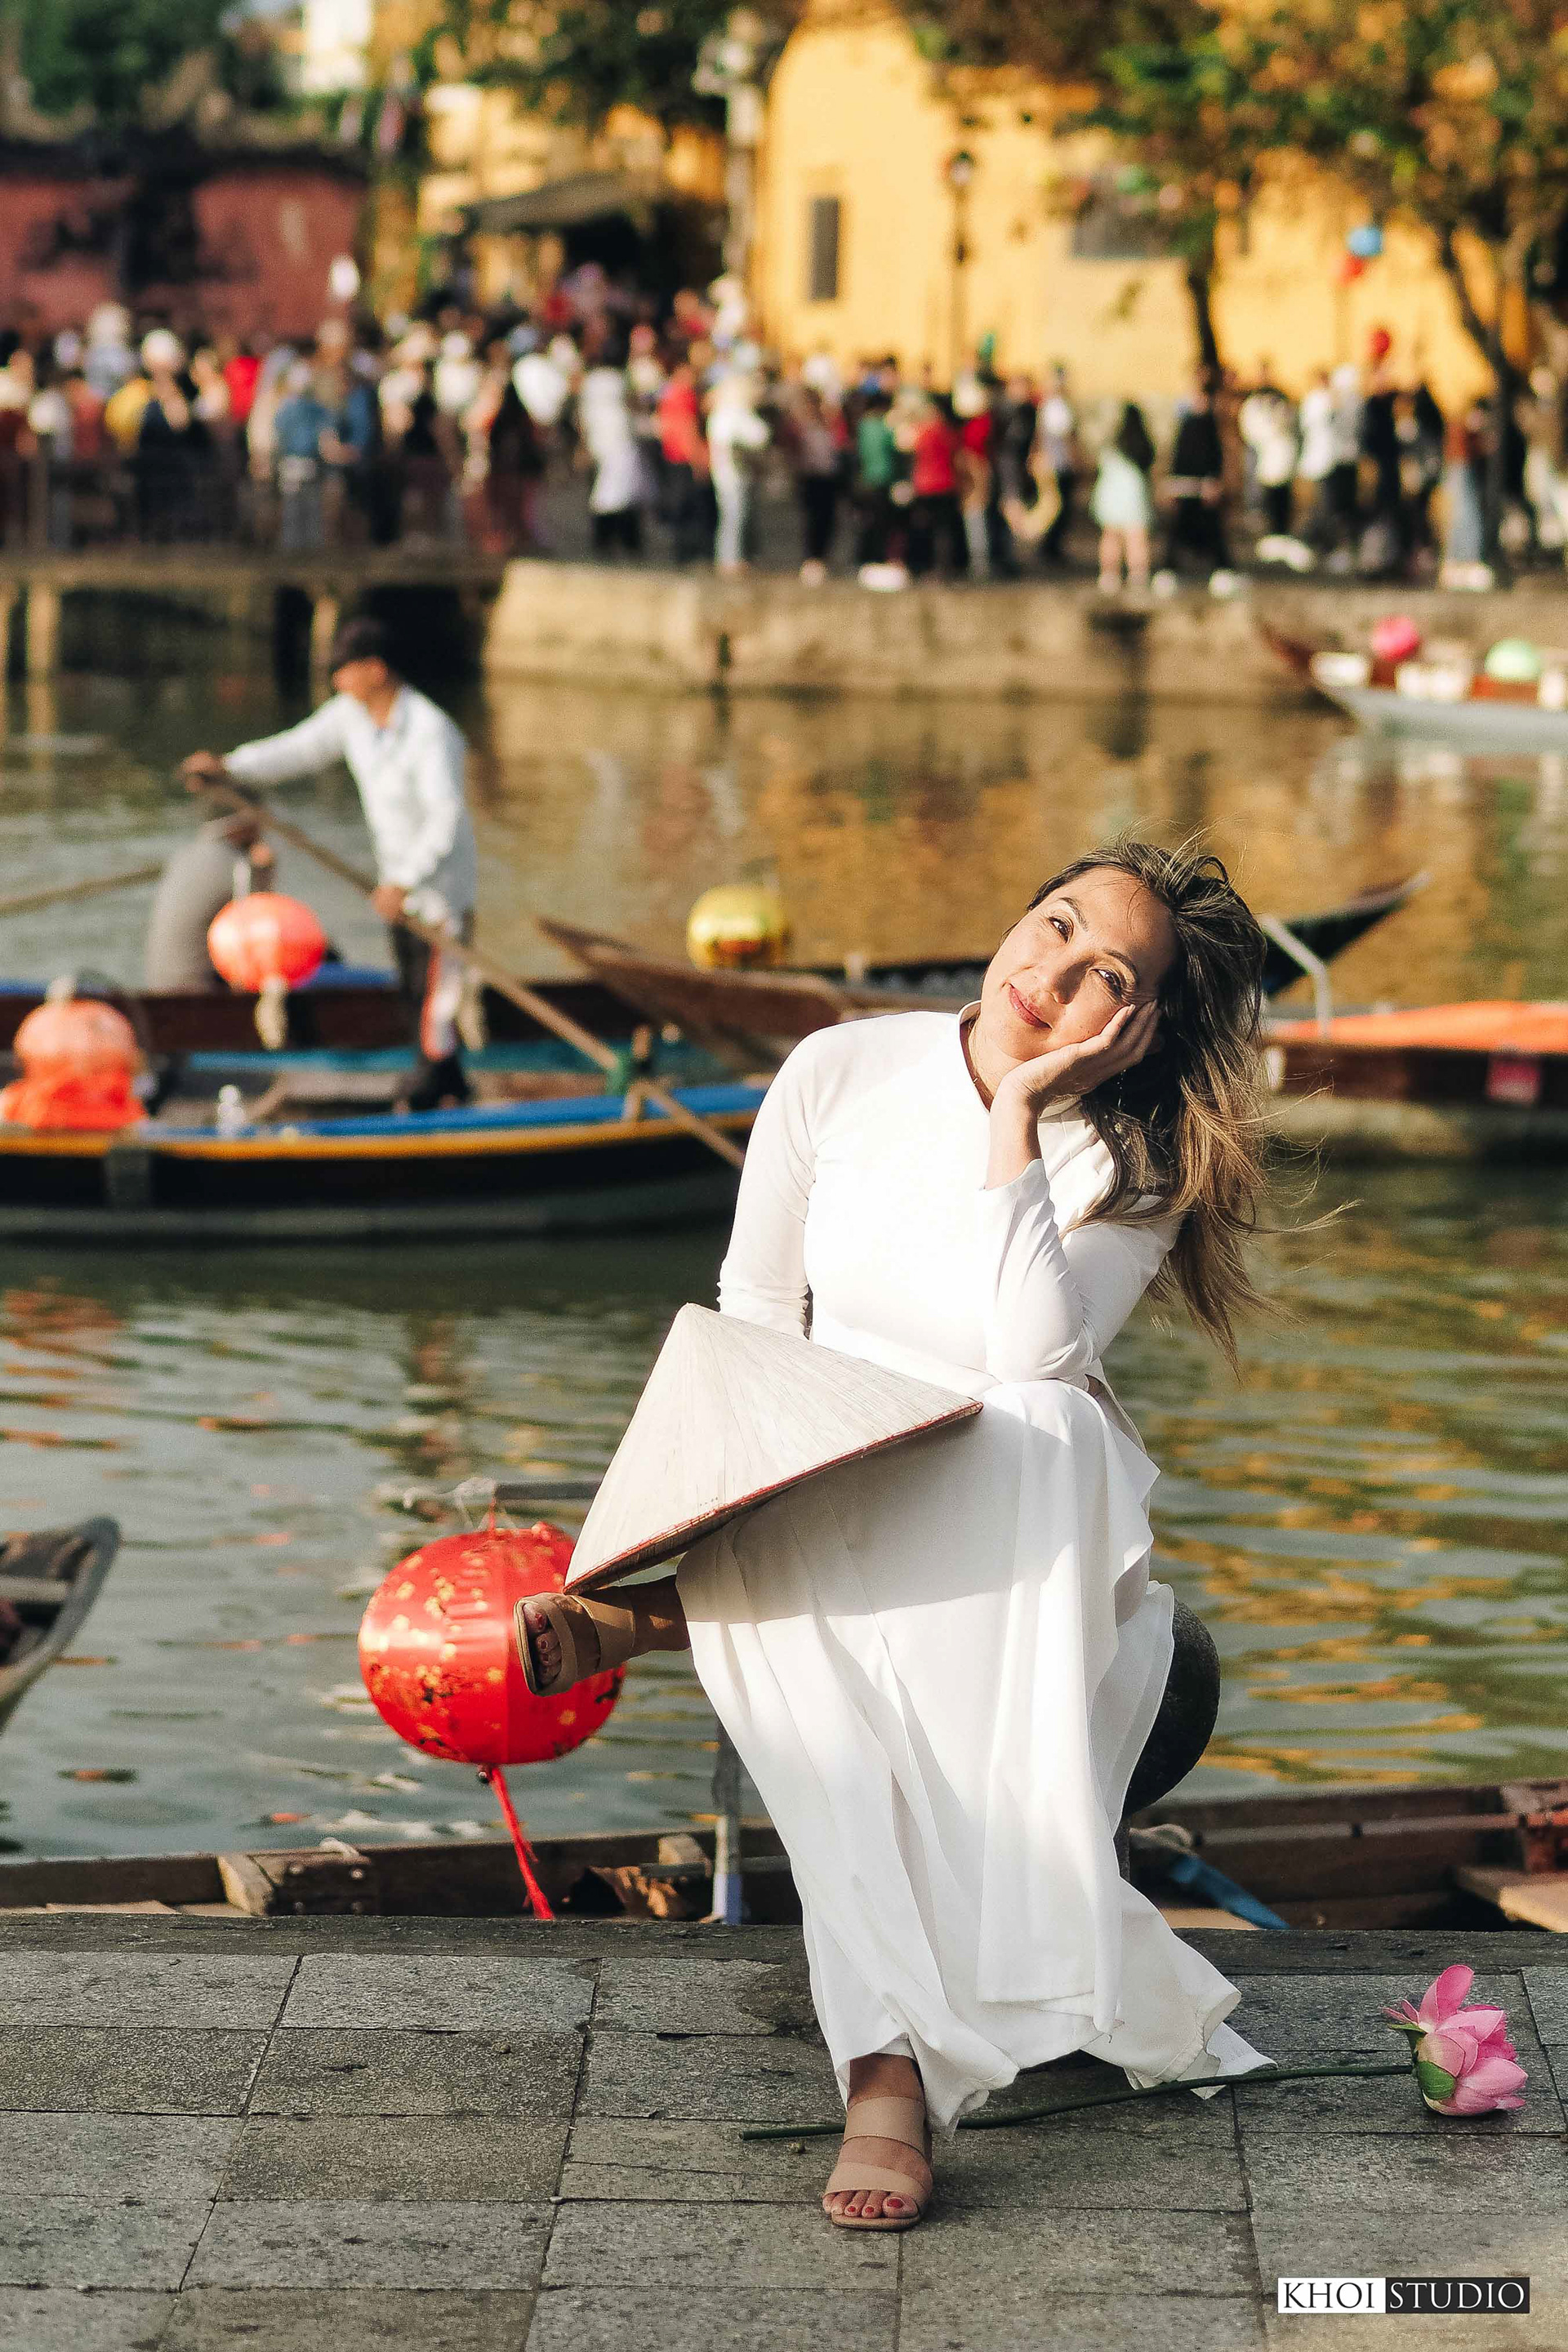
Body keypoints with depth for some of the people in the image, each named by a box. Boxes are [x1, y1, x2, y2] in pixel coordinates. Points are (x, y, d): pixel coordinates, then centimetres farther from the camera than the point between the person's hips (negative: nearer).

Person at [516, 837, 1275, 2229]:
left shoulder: (1129, 1168, -6)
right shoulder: (840, 1075, -1)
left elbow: (1032, 1362, -23)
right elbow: (749, 1325, 7)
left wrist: (1015, 1121, -22)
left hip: (1026, 1521, -1)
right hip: (821, 1497, 1)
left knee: (1047, 1433, -38)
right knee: (767, 1548, -37)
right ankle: (891, 2061, -46)